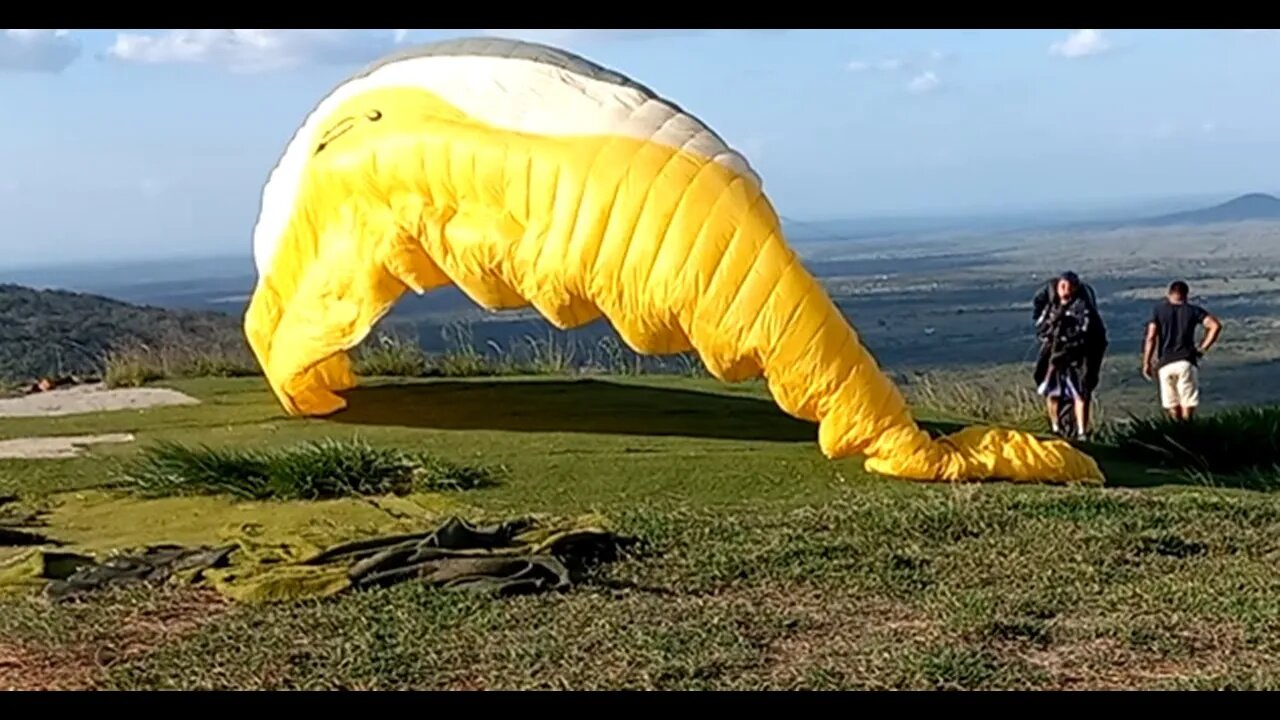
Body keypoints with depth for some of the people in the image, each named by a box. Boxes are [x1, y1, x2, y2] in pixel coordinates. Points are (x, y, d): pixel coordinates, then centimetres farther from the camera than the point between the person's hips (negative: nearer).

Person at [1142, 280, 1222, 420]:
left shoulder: (1159, 310, 6)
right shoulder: (1193, 310, 7)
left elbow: (1151, 337, -3)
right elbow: (1216, 326, -5)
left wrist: (1146, 363, 1)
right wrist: (1203, 348, 2)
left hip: (1165, 363, 1)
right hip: (1186, 361, -1)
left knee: (1173, 406, 9)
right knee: (1188, 403, 2)